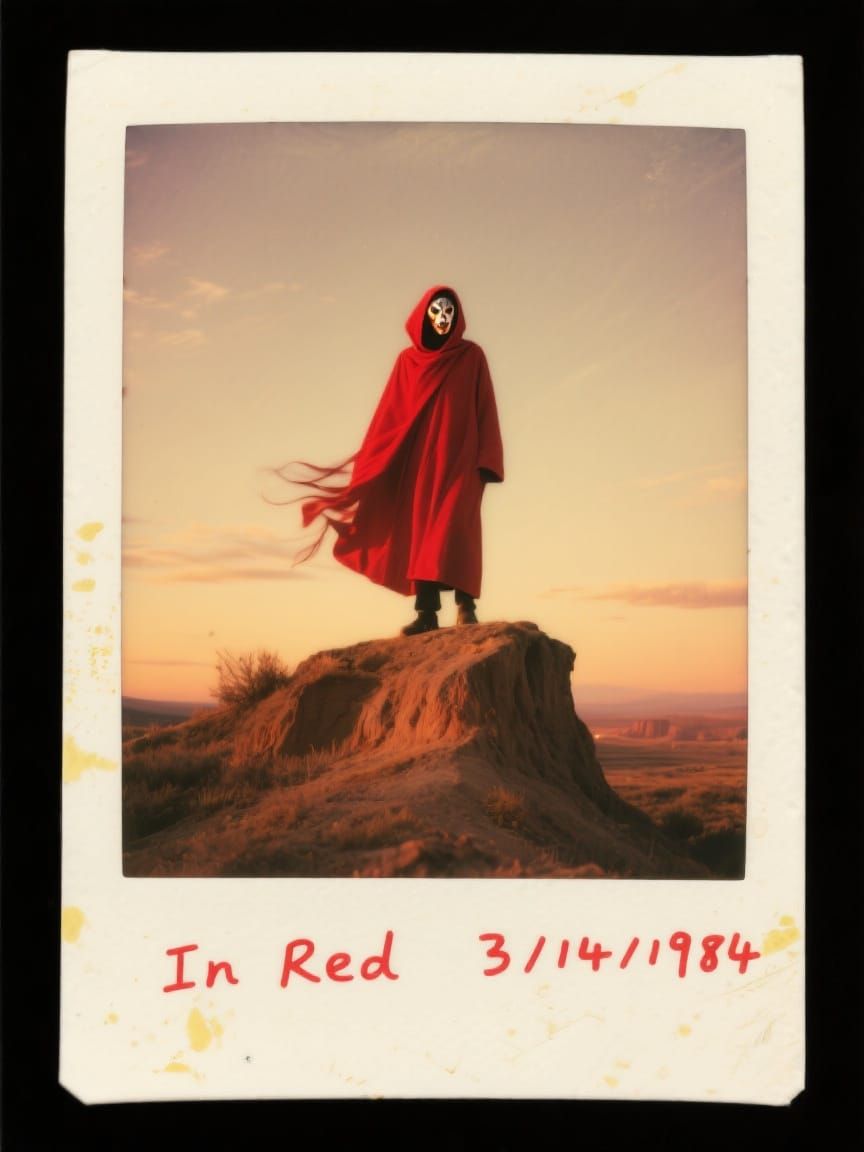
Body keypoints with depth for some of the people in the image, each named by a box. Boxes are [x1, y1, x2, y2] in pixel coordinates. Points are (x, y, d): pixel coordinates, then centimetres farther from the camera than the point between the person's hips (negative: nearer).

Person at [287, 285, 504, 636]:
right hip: (419, 457, 2)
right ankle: (426, 611, -6)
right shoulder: (407, 360, 9)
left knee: (456, 524, -17)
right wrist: (369, 463, 1)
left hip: (460, 454, -2)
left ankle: (464, 603, -15)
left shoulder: (472, 356, 5)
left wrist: (486, 460, -9)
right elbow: (390, 414, 8)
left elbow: (485, 408, 1)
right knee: (421, 529, -4)